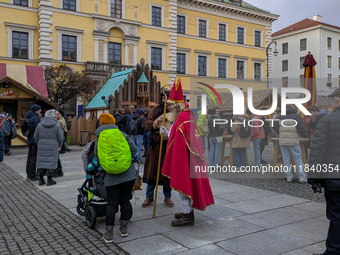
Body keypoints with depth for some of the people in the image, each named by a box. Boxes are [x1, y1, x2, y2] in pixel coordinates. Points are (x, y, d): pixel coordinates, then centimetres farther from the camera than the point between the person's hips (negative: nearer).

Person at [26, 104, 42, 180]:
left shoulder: (30, 118, 16)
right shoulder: (36, 118, -13)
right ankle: (32, 175, -1)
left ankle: (29, 174, 22)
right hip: (35, 140, -9)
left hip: (30, 140, 9)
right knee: (34, 157, -5)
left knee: (30, 156, 14)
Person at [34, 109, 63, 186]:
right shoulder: (56, 126, -5)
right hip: (52, 148, -3)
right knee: (51, 162, 3)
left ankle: (41, 180, 13)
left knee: (41, 162, 9)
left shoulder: (40, 125, 1)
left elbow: (35, 137, 7)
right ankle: (49, 179, 5)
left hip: (42, 148, 3)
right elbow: (60, 138, -4)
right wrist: (58, 146, 14)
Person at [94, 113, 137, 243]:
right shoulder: (122, 134, 4)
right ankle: (124, 229, 23)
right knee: (125, 200, 13)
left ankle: (109, 234, 6)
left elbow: (97, 160, 7)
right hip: (128, 174, 1)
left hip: (111, 177, -1)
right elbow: (134, 150, 5)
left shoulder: (99, 141, 5)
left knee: (111, 203, 4)